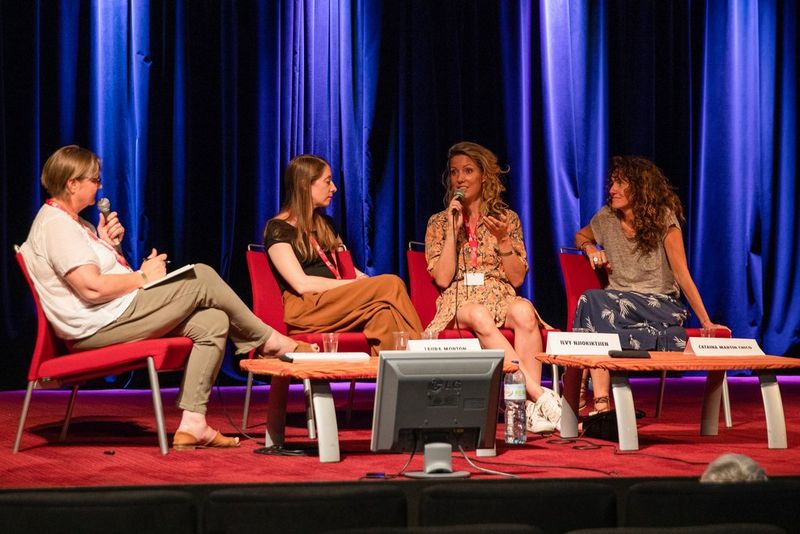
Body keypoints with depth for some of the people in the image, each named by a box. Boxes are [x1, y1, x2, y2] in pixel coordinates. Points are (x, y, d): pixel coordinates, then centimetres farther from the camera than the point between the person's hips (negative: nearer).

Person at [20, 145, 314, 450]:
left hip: (115, 319, 11)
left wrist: (110, 246, 7)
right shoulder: (55, 225, -14)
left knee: (212, 322, -1)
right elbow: (92, 288, -25)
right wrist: (143, 277, -13)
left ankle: (192, 424, -6)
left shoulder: (71, 222, 20)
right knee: (201, 278, -9)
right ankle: (270, 341, 11)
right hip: (100, 325, -11)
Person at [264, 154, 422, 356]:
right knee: (391, 285, -26)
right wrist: (357, 286, -12)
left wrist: (364, 280, 2)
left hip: (335, 303, 7)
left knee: (383, 315, -31)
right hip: (303, 310, -7)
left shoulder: (325, 224, 25)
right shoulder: (278, 229, 1)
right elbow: (302, 284, -10)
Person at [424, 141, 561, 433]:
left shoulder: (507, 219, 13)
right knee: (480, 316, -40)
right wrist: (454, 230, -6)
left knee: (524, 311, -37)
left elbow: (517, 278, 6)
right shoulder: (439, 222, 11)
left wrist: (503, 239, -8)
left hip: (500, 298, 1)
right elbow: (442, 279, -2)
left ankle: (532, 407, -40)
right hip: (459, 302, -1)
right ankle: (539, 395, -45)